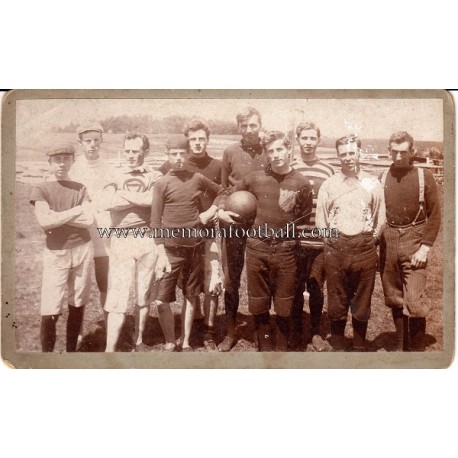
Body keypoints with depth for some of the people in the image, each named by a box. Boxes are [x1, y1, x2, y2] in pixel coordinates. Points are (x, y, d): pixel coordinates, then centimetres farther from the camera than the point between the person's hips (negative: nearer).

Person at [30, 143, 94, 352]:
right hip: (55, 253, -2)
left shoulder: (80, 188, 8)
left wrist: (56, 216, -10)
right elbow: (45, 222, -15)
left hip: (82, 250, 3)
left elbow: (88, 220, -5)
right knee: (50, 312, -5)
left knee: (77, 306, 8)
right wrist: (75, 210, -8)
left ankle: (71, 351, 23)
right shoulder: (40, 189, 1)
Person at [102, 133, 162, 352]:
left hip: (148, 239, 1)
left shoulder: (155, 177, 8)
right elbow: (108, 202, -9)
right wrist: (141, 200, -8)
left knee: (144, 295, 10)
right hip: (122, 240, 0)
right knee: (117, 295, -4)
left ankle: (139, 341, 25)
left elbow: (155, 199, -14)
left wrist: (124, 194, -6)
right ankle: (110, 348, 1)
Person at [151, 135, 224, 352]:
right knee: (161, 300, -7)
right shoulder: (162, 183, -4)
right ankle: (170, 343, 14)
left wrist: (210, 212, 5)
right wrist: (161, 254, -13)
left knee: (191, 296, 11)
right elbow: (155, 222, -6)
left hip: (195, 246, 3)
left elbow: (221, 192, 21)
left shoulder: (198, 178, 3)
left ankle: (185, 342, 26)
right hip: (171, 248, -2)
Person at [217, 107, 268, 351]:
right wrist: (220, 210, -5)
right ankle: (230, 331, 20)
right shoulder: (230, 152, 0)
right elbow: (222, 187, 7)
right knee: (231, 278, 7)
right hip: (234, 223, 0)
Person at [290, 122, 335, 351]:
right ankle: (296, 333, 24)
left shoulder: (328, 170, 5)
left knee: (316, 288, 9)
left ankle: (315, 333, 25)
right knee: (295, 289, 8)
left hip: (320, 241, 1)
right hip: (294, 240, 0)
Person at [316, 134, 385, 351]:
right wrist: (332, 241, 1)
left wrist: (370, 240, 3)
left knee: (362, 303, 10)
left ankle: (359, 347, 26)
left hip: (365, 250, 0)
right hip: (336, 250, 0)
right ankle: (337, 345, 24)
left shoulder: (373, 183, 5)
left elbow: (380, 217, 8)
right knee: (337, 302, 8)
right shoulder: (329, 184, 5)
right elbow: (321, 219, 7)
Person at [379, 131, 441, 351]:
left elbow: (435, 214, -3)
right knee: (394, 299, 10)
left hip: (413, 242, -3)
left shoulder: (424, 176, -1)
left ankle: (417, 348, 10)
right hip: (387, 243, 3)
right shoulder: (383, 178, 7)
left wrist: (425, 247, -11)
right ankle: (400, 344, 26)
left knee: (413, 300, -8)